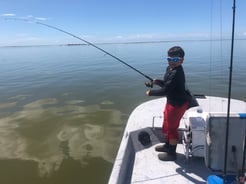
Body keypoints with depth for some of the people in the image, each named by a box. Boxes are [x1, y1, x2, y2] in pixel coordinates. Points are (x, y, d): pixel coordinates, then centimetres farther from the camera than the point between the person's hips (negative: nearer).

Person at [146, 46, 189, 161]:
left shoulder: (177, 73, -28)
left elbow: (165, 90, -30)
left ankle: (172, 153, 24)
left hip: (178, 104, -10)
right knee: (166, 125, 23)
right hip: (171, 102, 10)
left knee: (172, 127, 5)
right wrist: (158, 82, -5)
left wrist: (151, 93, -17)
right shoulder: (170, 69, 2)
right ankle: (167, 145, 44)